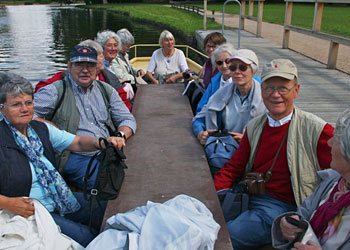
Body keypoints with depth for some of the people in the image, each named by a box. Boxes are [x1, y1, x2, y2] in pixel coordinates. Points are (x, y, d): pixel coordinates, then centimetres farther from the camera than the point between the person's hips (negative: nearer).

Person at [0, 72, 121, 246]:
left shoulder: (41, 129, 6)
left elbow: (77, 143, 1)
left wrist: (101, 142, -17)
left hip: (60, 199, 6)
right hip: (29, 211, -6)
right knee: (85, 236, -19)